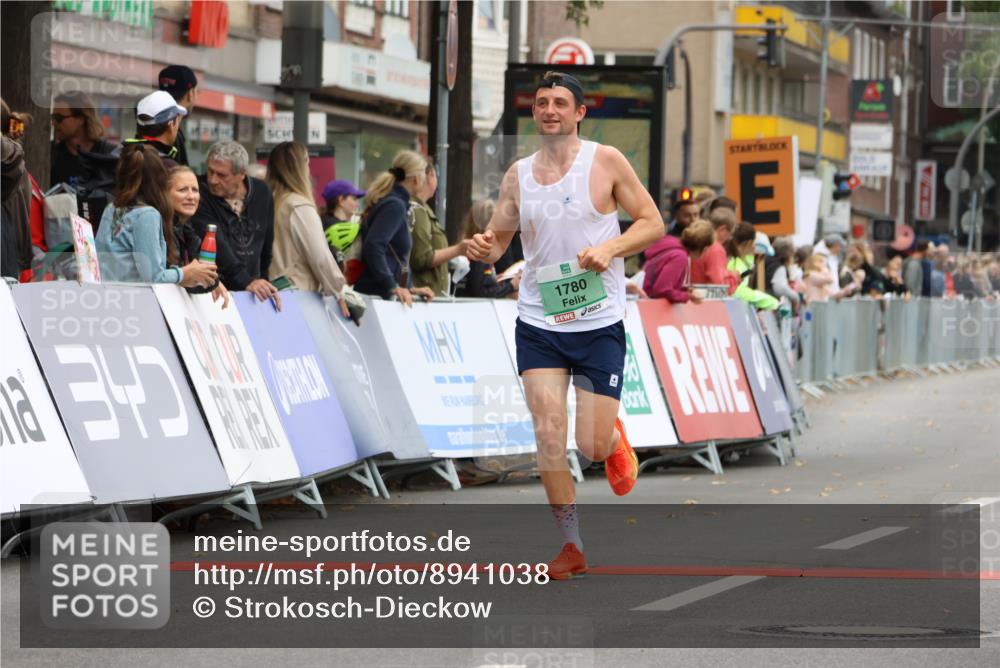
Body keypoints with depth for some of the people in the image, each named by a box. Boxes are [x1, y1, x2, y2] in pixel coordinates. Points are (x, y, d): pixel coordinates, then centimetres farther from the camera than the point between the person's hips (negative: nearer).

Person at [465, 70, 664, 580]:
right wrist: (482, 248, -13)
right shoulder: (518, 175, 5)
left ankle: (614, 437, 37)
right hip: (538, 323, 2)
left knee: (592, 447, -2)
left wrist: (611, 248, -18)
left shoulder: (605, 161, -4)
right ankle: (571, 544, 0)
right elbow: (497, 241, 11)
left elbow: (652, 223, -1)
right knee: (548, 429, -11)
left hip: (599, 323, -2)